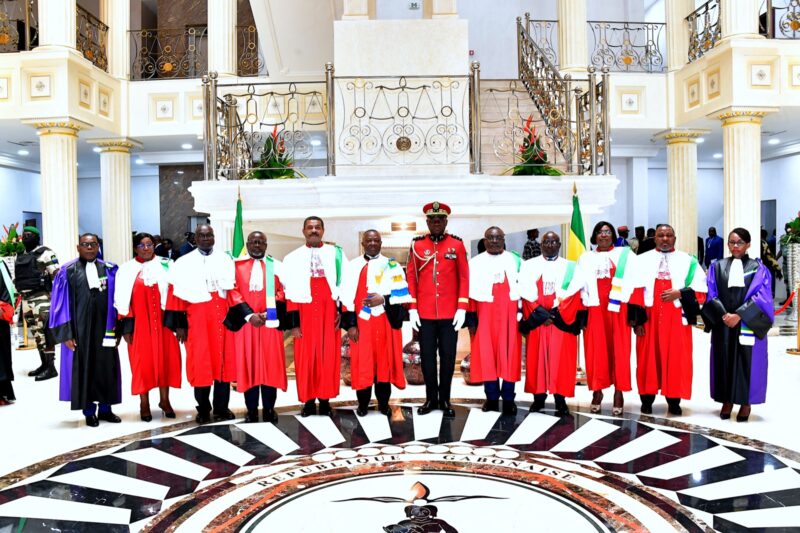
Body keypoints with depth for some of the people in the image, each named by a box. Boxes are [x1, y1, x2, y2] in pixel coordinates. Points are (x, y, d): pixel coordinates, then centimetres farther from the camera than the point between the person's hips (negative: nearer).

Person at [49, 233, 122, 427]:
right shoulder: (67, 272, -1)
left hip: (104, 327, 2)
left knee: (106, 367, 7)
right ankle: (89, 412, 17)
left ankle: (105, 408, 20)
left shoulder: (109, 270, 5)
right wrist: (65, 333, -9)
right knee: (84, 368, 5)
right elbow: (61, 304, -2)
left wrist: (117, 328, -3)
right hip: (80, 329, -2)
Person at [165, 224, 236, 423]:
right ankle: (203, 410, 12)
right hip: (196, 319, -1)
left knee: (223, 361, 4)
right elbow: (178, 294, 1)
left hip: (222, 317, 2)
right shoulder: (184, 263, 4)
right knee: (200, 364, 1)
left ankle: (221, 407, 14)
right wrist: (179, 324, -4)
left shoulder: (225, 260, 9)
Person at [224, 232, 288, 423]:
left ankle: (269, 408, 11)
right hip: (245, 322, 0)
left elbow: (282, 292, 3)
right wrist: (249, 315, -12)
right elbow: (233, 292, -2)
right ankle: (251, 409, 11)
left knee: (270, 364, 2)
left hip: (270, 322, 0)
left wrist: (268, 313, -10)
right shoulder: (237, 265, 6)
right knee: (248, 364, 3)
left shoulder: (276, 266, 9)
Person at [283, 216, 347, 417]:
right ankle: (308, 401, 13)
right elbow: (291, 293, 1)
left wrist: (342, 310, -5)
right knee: (305, 357, 3)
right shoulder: (293, 258, 6)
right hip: (304, 313, 0)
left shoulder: (336, 254, 8)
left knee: (329, 355, 3)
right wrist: (293, 322, -4)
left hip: (329, 312, 0)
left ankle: (325, 400, 12)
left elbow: (345, 284, 4)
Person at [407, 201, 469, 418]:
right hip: (424, 313, 1)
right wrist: (412, 308, -2)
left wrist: (462, 308, -6)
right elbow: (411, 278, 4)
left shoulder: (457, 244, 2)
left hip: (450, 313, 0)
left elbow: (464, 278, 1)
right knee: (427, 356, 7)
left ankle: (445, 399, 20)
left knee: (448, 357, 7)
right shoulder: (417, 245, 3)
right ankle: (431, 398, 20)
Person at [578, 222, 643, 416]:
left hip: (618, 309, -1)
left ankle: (619, 392, 6)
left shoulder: (626, 255, 8)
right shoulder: (586, 259, 13)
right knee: (596, 351, 2)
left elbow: (633, 283, 2)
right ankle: (597, 391, 11)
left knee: (619, 351, -1)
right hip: (594, 310, 1)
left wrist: (633, 311, -7)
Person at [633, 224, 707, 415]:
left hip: (677, 318, 0)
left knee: (676, 359, 3)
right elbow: (636, 290, 0)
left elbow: (700, 290, 3)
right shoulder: (643, 260, 6)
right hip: (649, 318, 0)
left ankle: (674, 400, 14)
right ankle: (647, 399, 13)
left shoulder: (688, 261, 6)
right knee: (648, 358, 4)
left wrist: (680, 293, -13)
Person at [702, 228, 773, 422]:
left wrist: (739, 315, -17)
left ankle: (745, 403, 13)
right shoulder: (718, 267, 7)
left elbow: (761, 297, -7)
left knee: (746, 362, 1)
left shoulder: (758, 269, 1)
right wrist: (723, 315, -13)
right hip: (723, 324, 2)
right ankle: (727, 400, 15)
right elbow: (712, 295, 2)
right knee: (724, 361, 5)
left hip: (748, 325, -2)